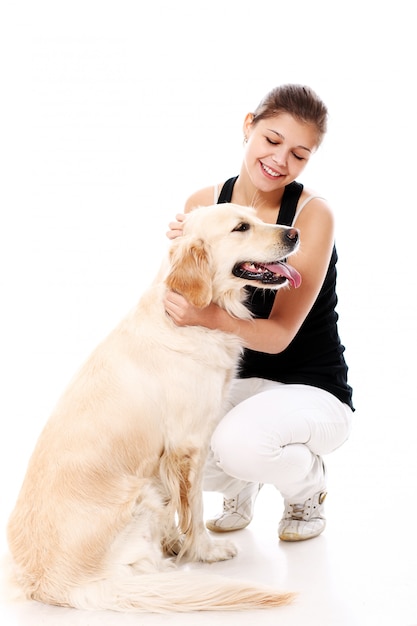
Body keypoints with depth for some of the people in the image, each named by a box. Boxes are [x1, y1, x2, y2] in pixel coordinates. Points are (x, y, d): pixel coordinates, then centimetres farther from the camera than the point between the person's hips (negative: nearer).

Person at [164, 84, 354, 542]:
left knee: (239, 441, -36)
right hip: (235, 381, 4)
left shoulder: (313, 214, -16)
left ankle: (307, 483, 2)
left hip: (310, 390, -4)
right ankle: (240, 487, 13)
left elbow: (280, 333, -19)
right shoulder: (203, 203, -4)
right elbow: (188, 297, 1)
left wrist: (208, 317, -38)